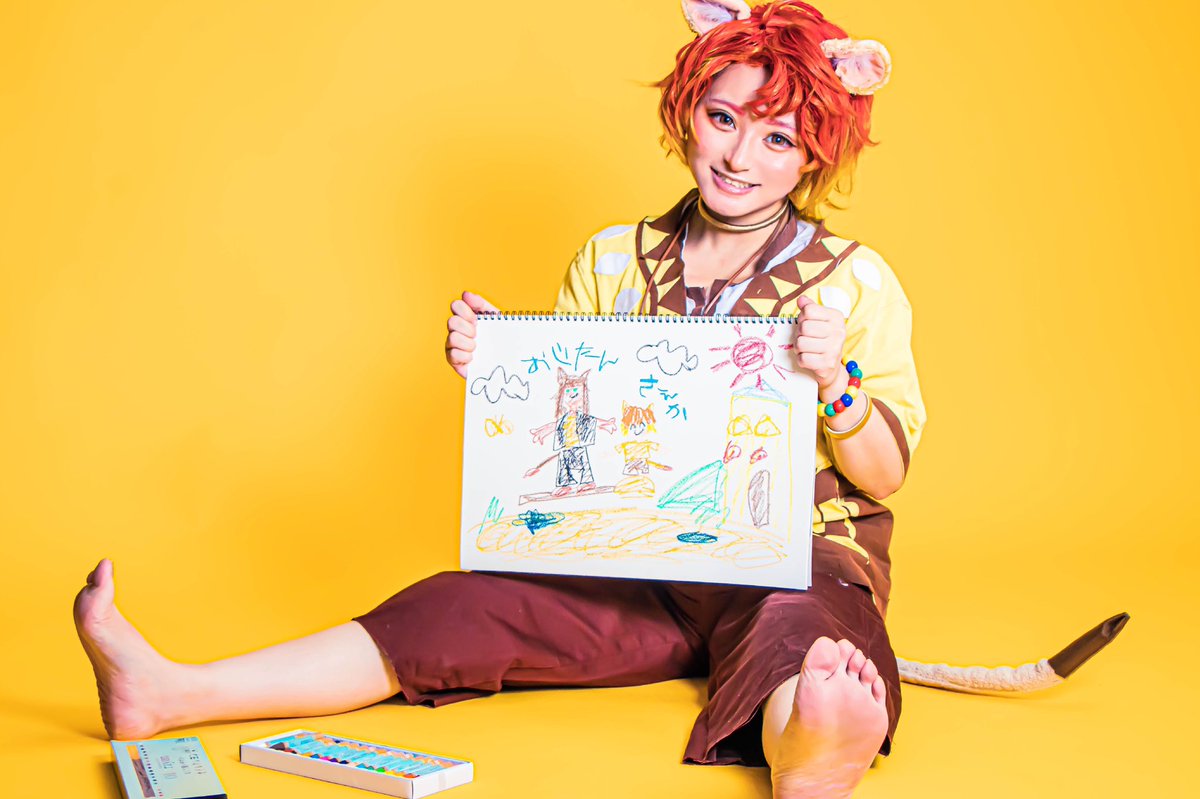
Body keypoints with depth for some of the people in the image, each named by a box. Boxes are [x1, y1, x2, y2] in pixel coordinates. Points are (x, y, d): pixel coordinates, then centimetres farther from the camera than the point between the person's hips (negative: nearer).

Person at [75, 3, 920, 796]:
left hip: (802, 561, -3)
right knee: (464, 608, -18)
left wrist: (835, 383, -21)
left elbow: (886, 474, -2)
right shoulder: (610, 263, 9)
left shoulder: (855, 279, 0)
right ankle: (167, 695, -24)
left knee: (796, 634, -39)